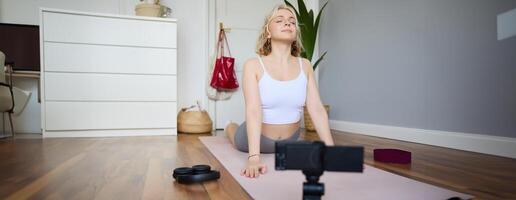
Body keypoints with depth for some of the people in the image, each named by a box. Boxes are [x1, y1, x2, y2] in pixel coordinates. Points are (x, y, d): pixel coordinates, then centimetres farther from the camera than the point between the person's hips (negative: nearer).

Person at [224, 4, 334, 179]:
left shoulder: (305, 66, -11)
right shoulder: (253, 65, -22)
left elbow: (317, 109, -15)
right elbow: (253, 111, -32)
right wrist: (254, 157, -41)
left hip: (289, 140, 4)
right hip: (257, 138, -3)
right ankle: (230, 127, 62)